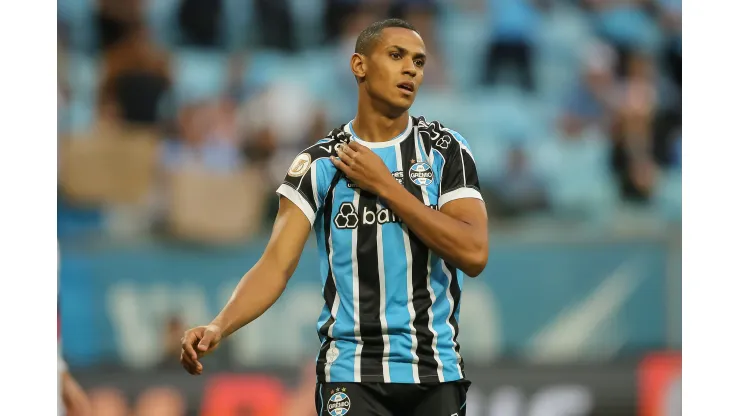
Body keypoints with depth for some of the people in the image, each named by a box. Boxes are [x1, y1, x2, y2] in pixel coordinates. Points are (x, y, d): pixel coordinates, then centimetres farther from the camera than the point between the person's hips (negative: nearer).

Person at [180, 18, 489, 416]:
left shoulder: (446, 150, 1)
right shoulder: (320, 163, 0)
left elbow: (474, 255, -12)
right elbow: (276, 265, -8)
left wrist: (385, 186, -13)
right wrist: (218, 327, -26)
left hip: (436, 372, 1)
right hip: (351, 375, -1)